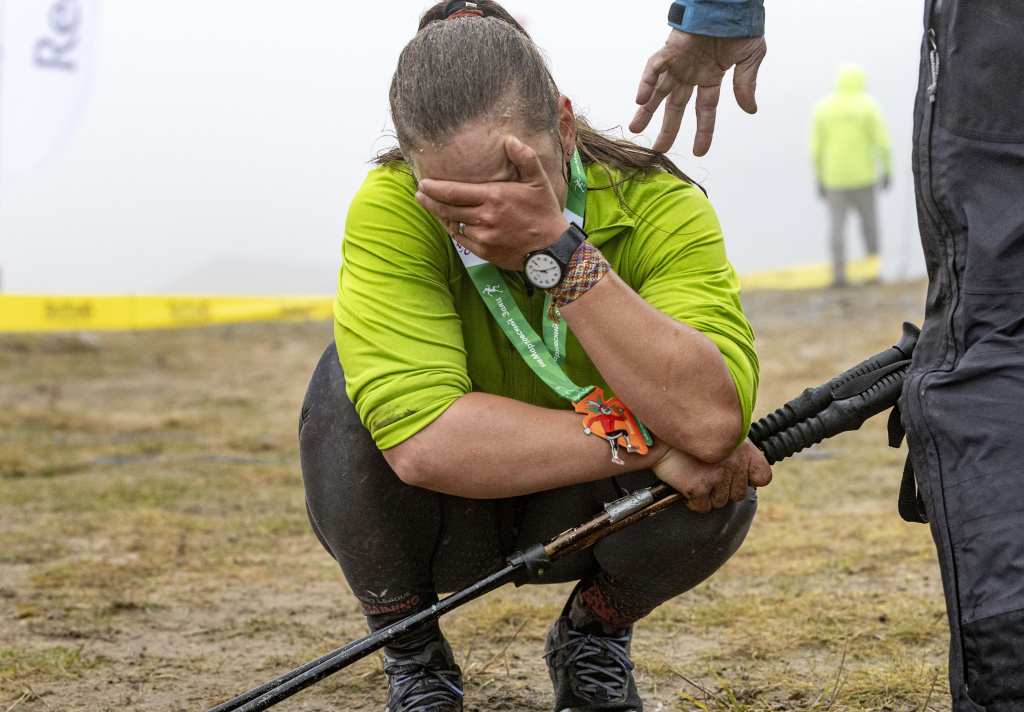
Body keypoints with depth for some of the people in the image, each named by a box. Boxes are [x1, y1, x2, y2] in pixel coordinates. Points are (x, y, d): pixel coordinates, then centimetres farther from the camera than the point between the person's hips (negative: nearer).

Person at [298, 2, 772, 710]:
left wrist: (557, 250, -45)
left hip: (586, 512, 1)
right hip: (437, 515, -1)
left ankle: (592, 641, 5)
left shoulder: (658, 204, -24)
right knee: (352, 389, -32)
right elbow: (420, 439, -40)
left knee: (722, 473, -31)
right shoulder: (392, 208, -27)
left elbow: (712, 419, -40)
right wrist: (644, 441, -37)